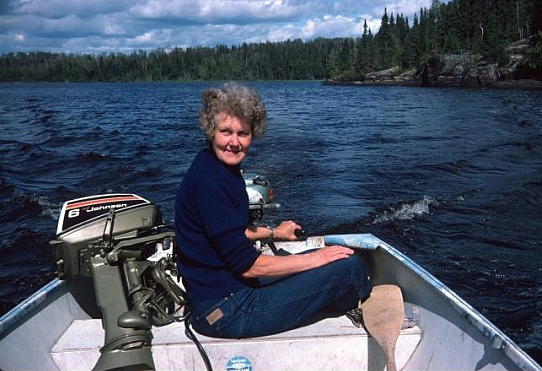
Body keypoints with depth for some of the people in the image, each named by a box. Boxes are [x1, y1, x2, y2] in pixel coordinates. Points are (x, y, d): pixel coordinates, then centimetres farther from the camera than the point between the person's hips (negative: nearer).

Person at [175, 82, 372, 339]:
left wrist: (272, 233, 25)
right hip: (225, 313, -11)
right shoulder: (209, 182, -23)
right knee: (350, 266, -10)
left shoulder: (221, 169, 8)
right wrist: (313, 259, -14)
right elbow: (246, 265, -23)